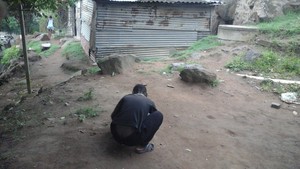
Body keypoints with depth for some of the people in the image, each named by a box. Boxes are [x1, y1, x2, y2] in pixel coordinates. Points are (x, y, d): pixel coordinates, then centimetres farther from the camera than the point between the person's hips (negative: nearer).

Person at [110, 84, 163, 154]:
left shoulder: (125, 98, 15)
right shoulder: (149, 102, 11)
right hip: (132, 139, -5)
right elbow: (154, 118, 29)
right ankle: (142, 146, 10)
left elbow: (113, 116, 24)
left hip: (116, 135, 5)